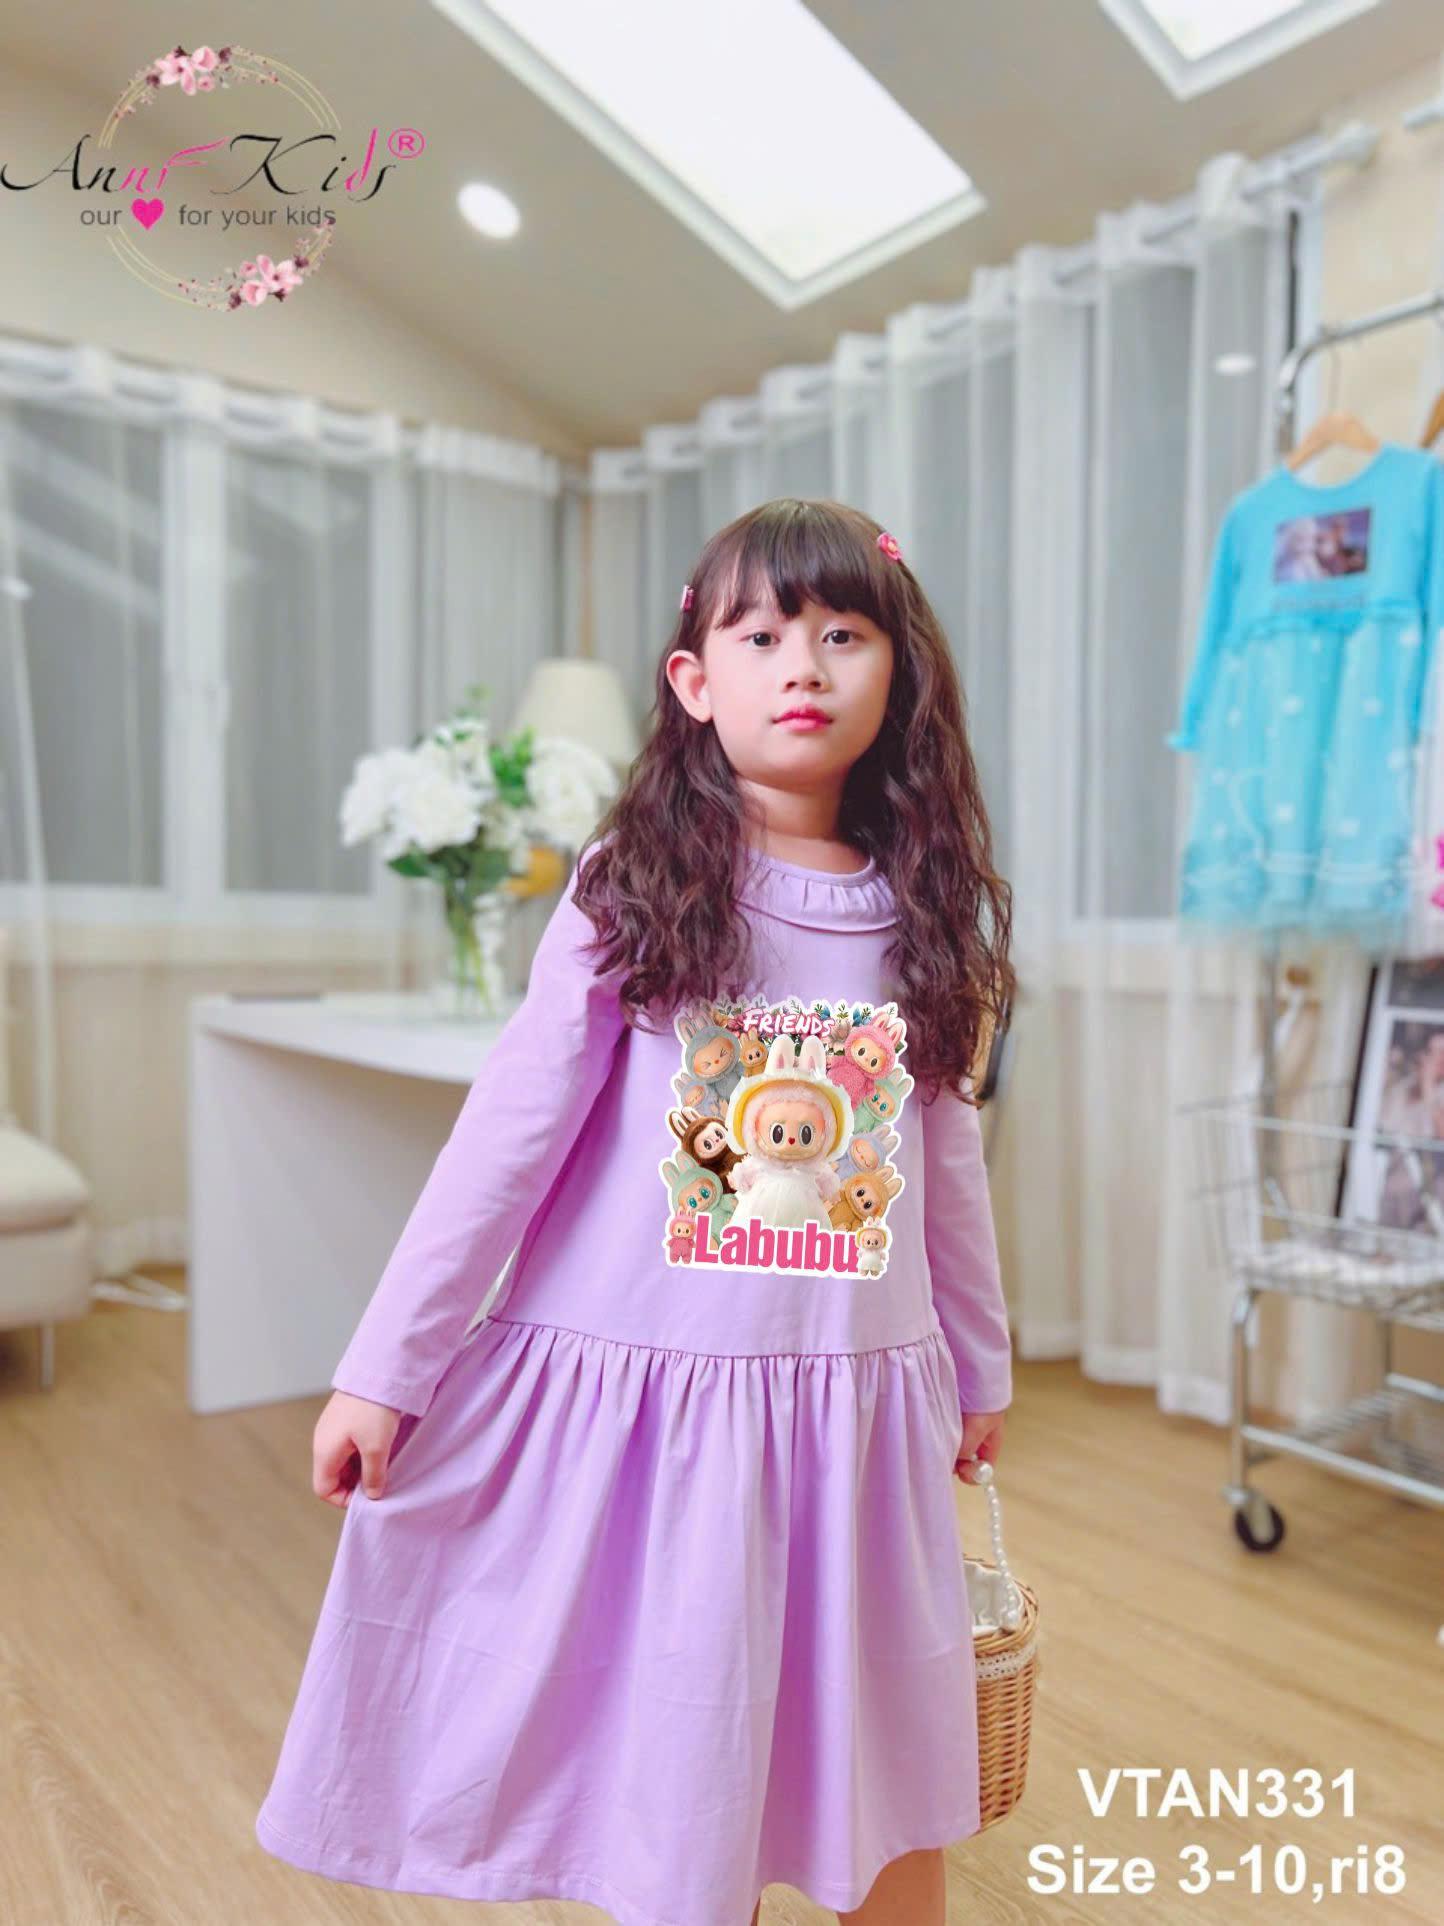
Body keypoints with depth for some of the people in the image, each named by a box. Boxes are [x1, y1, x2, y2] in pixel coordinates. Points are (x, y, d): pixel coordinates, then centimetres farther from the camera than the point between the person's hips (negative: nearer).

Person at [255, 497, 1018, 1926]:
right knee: (682, 1810, 12)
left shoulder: (917, 912, 2)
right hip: (644, 1386, -3)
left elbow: (946, 1161, 11)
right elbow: (506, 1134, -8)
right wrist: (383, 1369, -7)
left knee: (891, 1782, 17)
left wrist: (980, 1366, 20)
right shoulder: (637, 892, -8)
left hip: (858, 1404, 3)